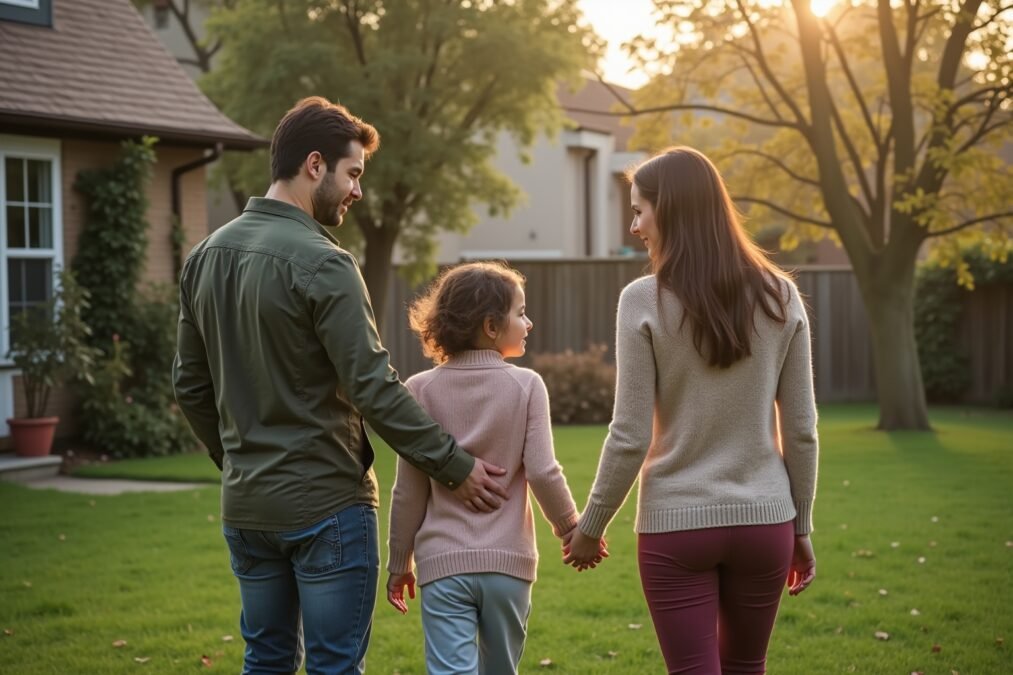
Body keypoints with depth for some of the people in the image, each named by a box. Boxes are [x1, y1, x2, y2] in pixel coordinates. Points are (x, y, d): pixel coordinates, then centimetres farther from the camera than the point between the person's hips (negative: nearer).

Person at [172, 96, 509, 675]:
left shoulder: (206, 257, 7)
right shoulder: (322, 264, -17)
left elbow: (191, 387, 12)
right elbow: (374, 389, -19)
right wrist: (456, 468, -12)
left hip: (245, 509, 7)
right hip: (326, 505, -7)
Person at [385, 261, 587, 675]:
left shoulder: (421, 390, -1)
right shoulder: (525, 386, -4)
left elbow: (408, 491, 2)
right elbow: (542, 472, -9)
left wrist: (399, 563, 12)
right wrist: (570, 526, 10)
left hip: (443, 563, 0)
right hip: (508, 562, 0)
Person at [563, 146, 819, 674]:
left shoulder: (644, 302, -10)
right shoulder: (779, 296, 1)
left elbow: (631, 438, -9)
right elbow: (800, 430, 3)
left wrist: (590, 526, 3)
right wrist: (801, 526, 13)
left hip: (677, 523, -4)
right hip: (763, 520, 4)